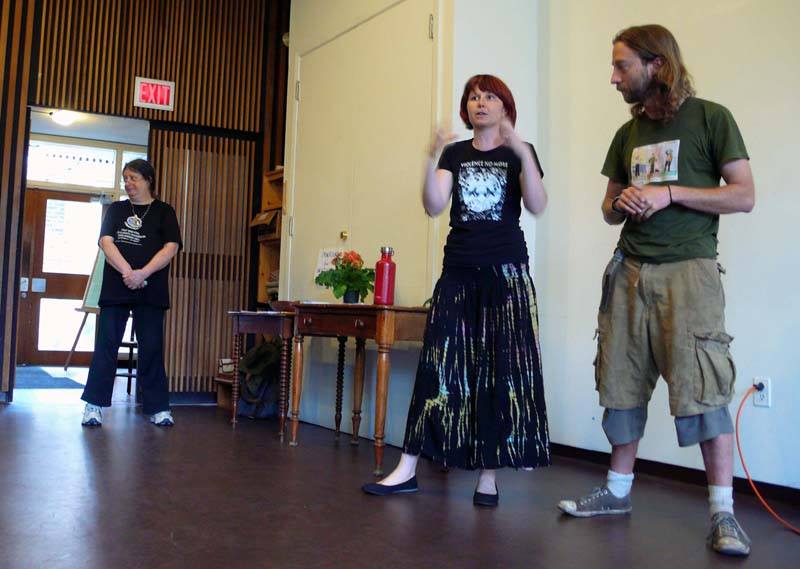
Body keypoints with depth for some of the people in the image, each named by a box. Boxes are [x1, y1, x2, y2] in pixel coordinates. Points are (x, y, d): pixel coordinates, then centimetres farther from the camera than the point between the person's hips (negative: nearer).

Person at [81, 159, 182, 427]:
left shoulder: (164, 211, 8)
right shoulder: (117, 209, 14)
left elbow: (171, 247, -4)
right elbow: (106, 242, 0)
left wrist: (143, 273, -16)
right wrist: (126, 270, -16)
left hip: (150, 292, -2)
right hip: (115, 289, 2)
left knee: (151, 349, 1)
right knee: (106, 345, 0)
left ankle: (158, 407, 8)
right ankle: (94, 405, 7)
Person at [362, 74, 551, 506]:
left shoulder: (519, 153, 6)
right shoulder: (455, 153, 13)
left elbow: (537, 205, -11)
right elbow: (434, 206, -1)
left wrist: (522, 151, -22)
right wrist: (431, 159, -15)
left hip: (505, 271, -2)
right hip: (459, 270, 2)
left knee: (501, 368, -3)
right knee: (440, 364, 0)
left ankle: (488, 474, 6)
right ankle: (408, 469, 3)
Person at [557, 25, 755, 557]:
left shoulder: (710, 118, 1)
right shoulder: (628, 133, 17)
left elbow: (744, 195, -5)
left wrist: (670, 193, -13)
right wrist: (620, 203, -1)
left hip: (688, 269, -5)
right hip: (630, 270, 6)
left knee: (701, 388, -10)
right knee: (622, 385, 8)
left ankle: (723, 512, 0)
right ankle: (618, 491, 21)